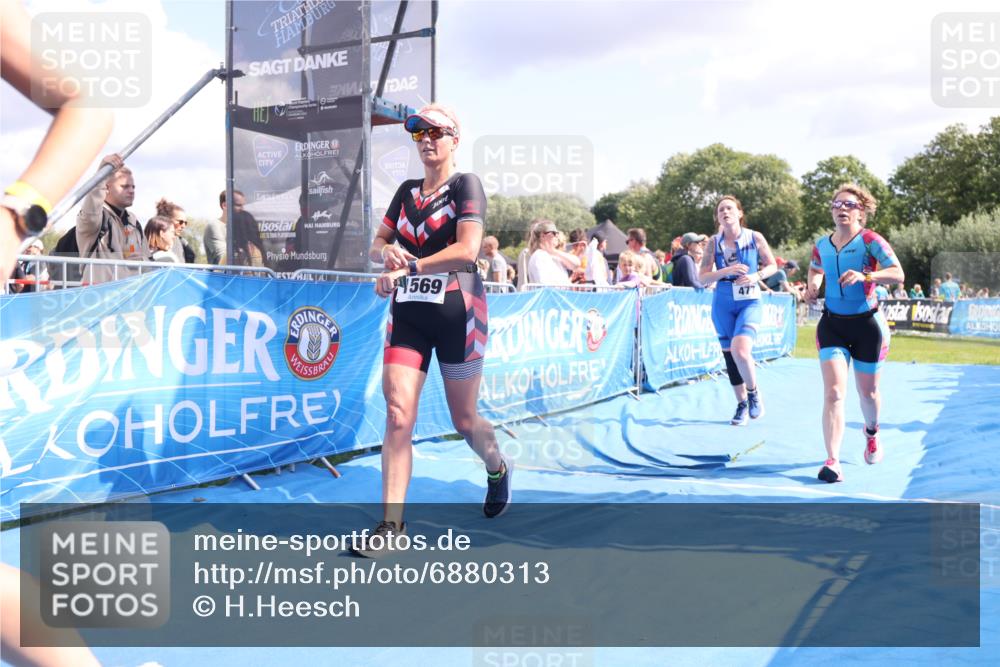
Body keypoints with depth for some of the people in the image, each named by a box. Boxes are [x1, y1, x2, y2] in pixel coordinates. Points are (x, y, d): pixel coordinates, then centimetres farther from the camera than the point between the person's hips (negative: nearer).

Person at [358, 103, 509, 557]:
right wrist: (386, 252, -7)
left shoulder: (466, 185, -4)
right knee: (397, 413, -9)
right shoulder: (406, 191, 14)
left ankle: (498, 470, 40)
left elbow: (467, 250, -17)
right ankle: (391, 523, -4)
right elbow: (376, 244, 17)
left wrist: (406, 269, -18)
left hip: (456, 311, -4)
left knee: (463, 420, 7)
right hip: (408, 312, 5)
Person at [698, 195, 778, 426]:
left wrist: (756, 276, -12)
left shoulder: (755, 238, -2)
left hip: (749, 302, -3)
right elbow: (703, 278, -1)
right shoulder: (714, 242, 1)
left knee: (740, 349, -23)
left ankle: (753, 393, 5)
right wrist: (727, 271, -16)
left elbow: (772, 265, 8)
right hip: (723, 303, 3)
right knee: (729, 354, 8)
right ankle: (742, 405, 25)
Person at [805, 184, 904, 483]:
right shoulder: (822, 245, 2)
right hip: (832, 324, 2)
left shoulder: (870, 240, -12)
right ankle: (832, 461, -15)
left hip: (867, 324, -2)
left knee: (867, 392, 14)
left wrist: (865, 275, -37)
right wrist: (812, 285, 5)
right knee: (833, 392, -12)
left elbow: (898, 274, -22)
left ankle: (871, 432, 48)